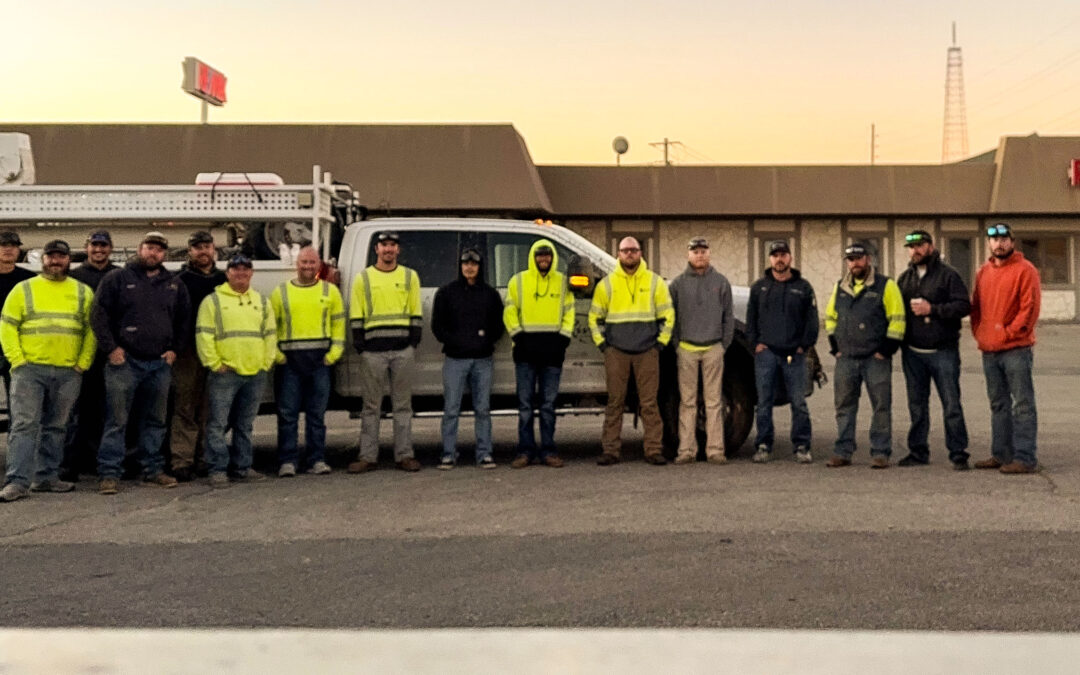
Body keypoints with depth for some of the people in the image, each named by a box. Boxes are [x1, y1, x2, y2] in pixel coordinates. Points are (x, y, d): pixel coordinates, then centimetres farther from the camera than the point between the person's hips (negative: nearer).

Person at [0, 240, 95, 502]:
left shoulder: (83, 292, 11)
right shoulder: (23, 289, 7)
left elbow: (92, 331, 9)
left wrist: (83, 363, -1)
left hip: (68, 373, 2)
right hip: (29, 370, -2)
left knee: (56, 427, 8)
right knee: (24, 425, -8)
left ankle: (47, 477, 16)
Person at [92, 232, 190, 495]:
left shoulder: (174, 285, 13)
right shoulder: (117, 279, 1)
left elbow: (184, 319, 20)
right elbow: (99, 314, -2)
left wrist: (174, 348, 9)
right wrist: (110, 348, -9)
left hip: (160, 364, 4)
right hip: (125, 362, -4)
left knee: (155, 421, 10)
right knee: (117, 421, -5)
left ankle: (153, 469, 19)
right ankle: (109, 474, -3)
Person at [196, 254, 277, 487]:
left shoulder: (261, 302, 16)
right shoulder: (213, 301, 2)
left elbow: (270, 334, 17)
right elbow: (203, 335, -4)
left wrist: (266, 362, 7)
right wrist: (214, 363, -10)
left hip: (255, 373, 4)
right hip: (225, 373, -4)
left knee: (245, 425, 11)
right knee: (218, 424, -5)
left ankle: (242, 468, 18)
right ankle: (218, 470, -1)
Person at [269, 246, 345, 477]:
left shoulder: (330, 291, 10)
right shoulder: (281, 292, 9)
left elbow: (338, 323, 10)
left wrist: (335, 351, -1)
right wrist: (275, 353, -3)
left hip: (320, 360, 0)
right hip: (289, 360, 0)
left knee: (317, 413, 4)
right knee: (287, 413, -2)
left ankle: (316, 460, 9)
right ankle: (288, 461, 2)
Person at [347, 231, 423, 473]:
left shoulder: (410, 277, 11)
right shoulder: (363, 278, 9)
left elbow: (415, 314, 10)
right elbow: (356, 316, 7)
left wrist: (414, 342, 1)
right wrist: (359, 344, -2)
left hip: (403, 349, 1)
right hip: (373, 350, 0)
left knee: (403, 405, 4)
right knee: (371, 405, 2)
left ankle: (404, 455, 8)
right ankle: (368, 457, 5)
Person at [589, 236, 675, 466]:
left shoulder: (655, 282, 8)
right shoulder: (607, 284, 8)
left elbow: (667, 315, 11)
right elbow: (595, 317, 14)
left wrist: (661, 342, 3)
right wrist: (601, 343, 5)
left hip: (647, 351, 0)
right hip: (616, 351, 0)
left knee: (649, 402, 0)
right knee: (615, 402, 1)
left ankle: (654, 450, 4)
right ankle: (610, 450, 5)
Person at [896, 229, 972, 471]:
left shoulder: (948, 274, -3)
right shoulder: (904, 278, 13)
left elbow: (964, 306, -11)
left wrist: (932, 309, -17)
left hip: (943, 351, -5)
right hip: (912, 352, 5)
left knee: (951, 404, -4)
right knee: (917, 405, 11)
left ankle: (958, 454, 1)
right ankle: (918, 451, 19)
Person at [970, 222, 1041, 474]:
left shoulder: (1025, 270, -5)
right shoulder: (983, 272, 15)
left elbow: (1030, 308, -11)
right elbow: (976, 306, 20)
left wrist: (1009, 333, -12)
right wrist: (979, 332, 7)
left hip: (1016, 349, -7)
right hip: (989, 350, 7)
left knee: (1022, 405, -5)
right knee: (998, 405, 13)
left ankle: (1025, 458, -6)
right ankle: (1001, 454, 20)